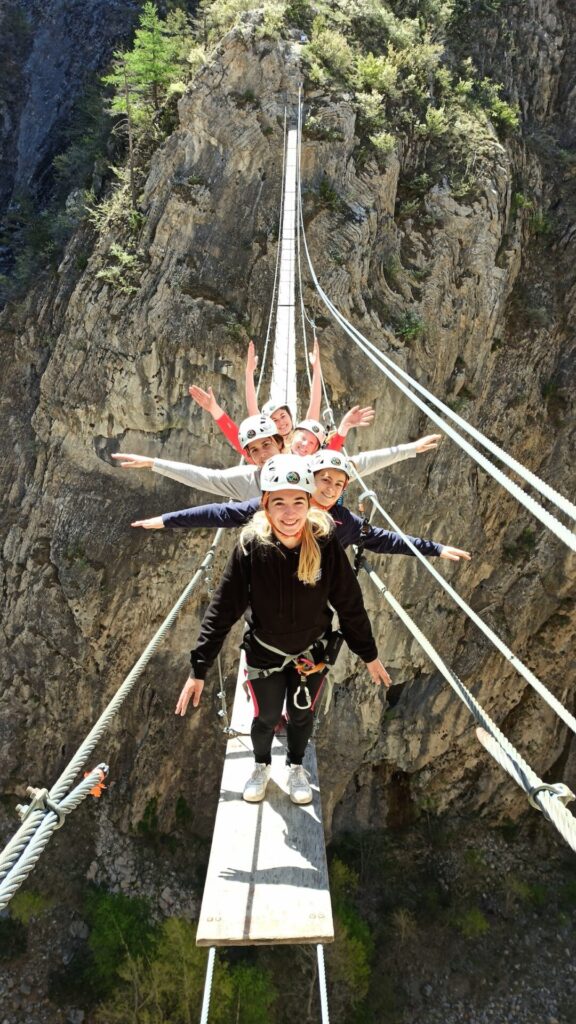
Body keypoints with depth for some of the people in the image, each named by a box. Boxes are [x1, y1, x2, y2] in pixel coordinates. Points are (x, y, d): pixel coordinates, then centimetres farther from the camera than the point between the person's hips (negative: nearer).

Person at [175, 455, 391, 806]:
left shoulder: (326, 544, -24)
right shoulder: (251, 546, -26)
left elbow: (350, 603, -11)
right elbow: (222, 609, -18)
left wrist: (370, 655, -1)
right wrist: (199, 669, -15)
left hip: (311, 651, 1)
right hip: (264, 651, -1)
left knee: (302, 716, 19)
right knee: (266, 717, 16)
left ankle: (297, 766, 51)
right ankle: (262, 766, 49)